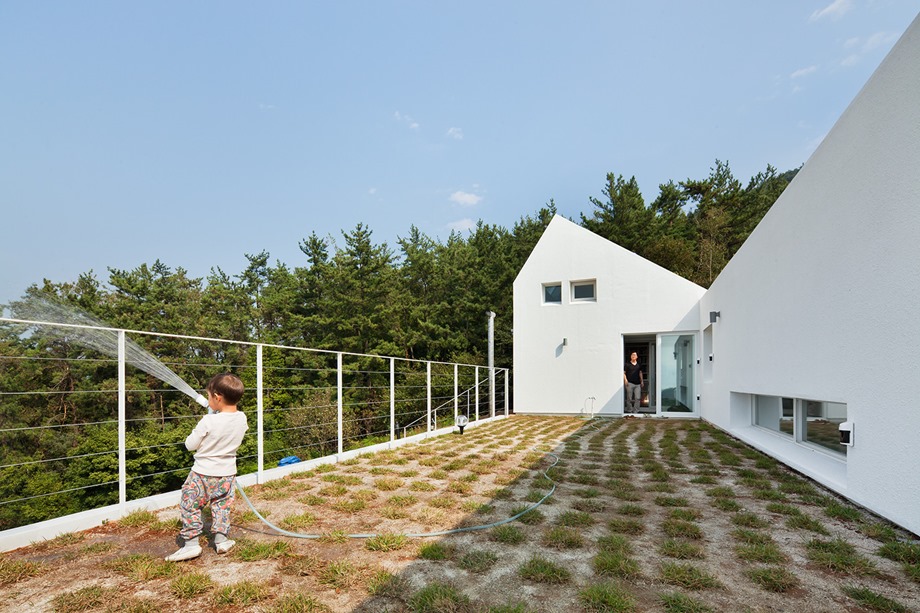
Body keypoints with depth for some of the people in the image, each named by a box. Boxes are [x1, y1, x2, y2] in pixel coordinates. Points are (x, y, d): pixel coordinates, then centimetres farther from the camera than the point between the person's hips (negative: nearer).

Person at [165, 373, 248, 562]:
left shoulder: (208, 422, -25)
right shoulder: (242, 419, -10)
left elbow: (190, 445, -12)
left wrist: (196, 433, 6)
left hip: (204, 473, -5)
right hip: (227, 473, 5)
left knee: (189, 506, 10)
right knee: (221, 506, 20)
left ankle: (191, 544, 9)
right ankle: (221, 540, 25)